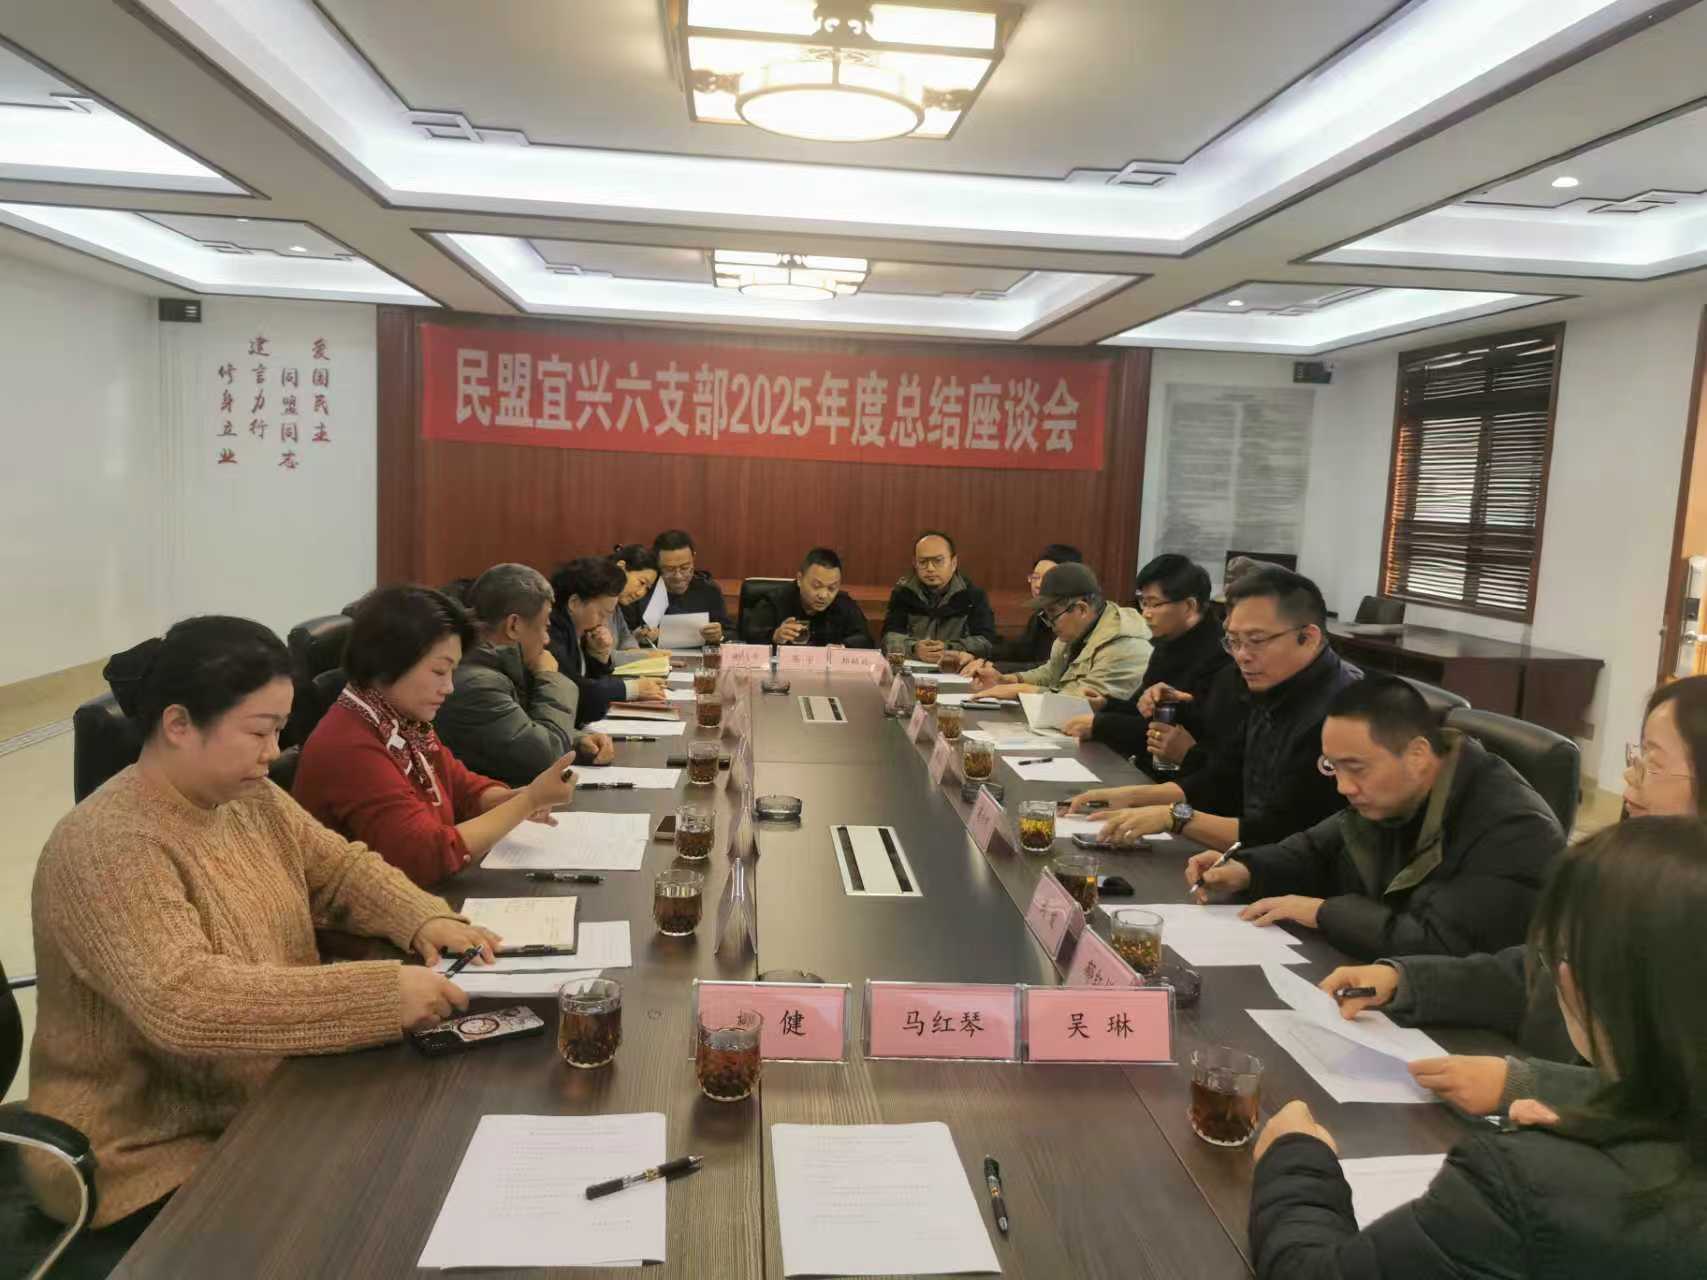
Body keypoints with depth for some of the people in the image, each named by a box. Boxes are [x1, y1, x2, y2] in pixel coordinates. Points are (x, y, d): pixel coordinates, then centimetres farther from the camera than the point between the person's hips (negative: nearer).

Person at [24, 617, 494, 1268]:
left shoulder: (250, 799, 0)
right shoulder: (107, 848, -25)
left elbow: (340, 867, 10)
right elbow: (185, 1005, -35)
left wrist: (424, 920, -10)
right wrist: (381, 992, -37)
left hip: (268, 1107, 7)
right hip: (157, 1161, -7)